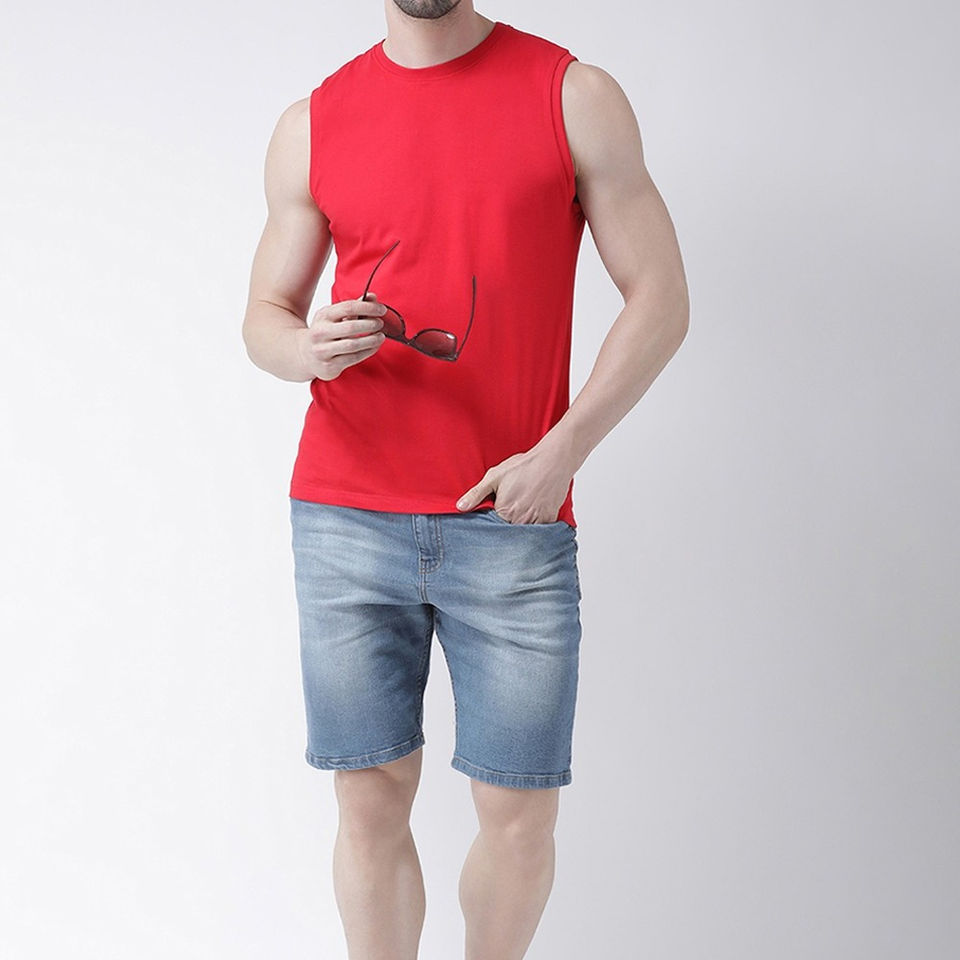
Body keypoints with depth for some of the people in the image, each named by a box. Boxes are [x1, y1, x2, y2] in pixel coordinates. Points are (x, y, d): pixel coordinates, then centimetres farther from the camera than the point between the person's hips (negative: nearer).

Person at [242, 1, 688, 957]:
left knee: (520, 813, 3)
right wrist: (310, 350, -11)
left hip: (513, 522, -1)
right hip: (345, 517, 2)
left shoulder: (575, 97, 2)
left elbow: (660, 298, 0)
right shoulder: (312, 125, 9)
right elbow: (264, 316, 14)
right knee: (370, 798, 5)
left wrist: (561, 453, -11)